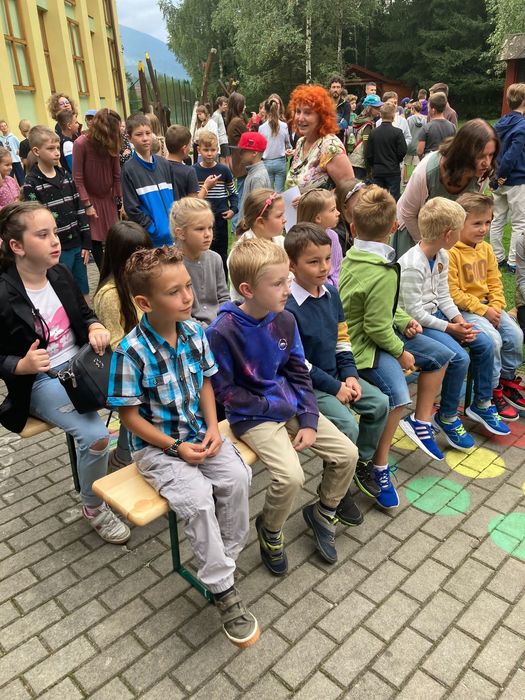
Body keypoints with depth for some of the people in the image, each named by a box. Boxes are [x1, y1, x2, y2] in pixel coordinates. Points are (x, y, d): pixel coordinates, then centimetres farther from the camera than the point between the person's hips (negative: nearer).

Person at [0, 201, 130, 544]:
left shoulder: (60, 274, 0)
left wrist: (96, 328, -7)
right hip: (40, 381, -6)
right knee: (95, 435, -25)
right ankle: (94, 508, 4)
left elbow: (85, 313, 15)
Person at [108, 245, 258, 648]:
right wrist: (176, 447, -17)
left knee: (237, 477, -19)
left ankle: (224, 559, 4)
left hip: (199, 432, 5)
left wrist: (213, 428, -6)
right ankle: (223, 590, -7)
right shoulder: (131, 353, -20)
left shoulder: (194, 331, -4)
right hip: (157, 445, -5)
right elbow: (130, 416, -13)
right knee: (197, 498, -26)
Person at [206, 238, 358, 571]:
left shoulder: (285, 320, -3)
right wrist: (273, 407, -15)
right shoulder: (222, 332, -20)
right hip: (253, 416, -6)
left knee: (347, 453, 0)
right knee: (291, 475, -24)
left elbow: (299, 373, 4)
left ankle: (323, 512, 27)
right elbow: (225, 390, -14)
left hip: (290, 405, 6)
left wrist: (309, 420, -4)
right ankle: (269, 531, 9)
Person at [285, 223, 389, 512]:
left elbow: (341, 338, 11)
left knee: (380, 403, 2)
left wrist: (349, 374, -2)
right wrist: (334, 387, -17)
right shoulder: (288, 307, -22)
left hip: (335, 374, 8)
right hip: (307, 384, -8)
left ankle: (362, 461, 24)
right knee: (347, 425, -21)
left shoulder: (330, 293, 3)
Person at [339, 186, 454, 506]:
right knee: (398, 395, -31)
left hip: (364, 332, 10)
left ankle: (421, 421, 26)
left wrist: (404, 320, 3)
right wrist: (401, 352, -9)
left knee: (442, 355, 15)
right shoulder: (383, 274, -26)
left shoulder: (353, 255, 0)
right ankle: (380, 467, -14)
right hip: (364, 346, -10)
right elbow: (377, 327, -23)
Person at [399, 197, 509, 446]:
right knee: (459, 357, -22)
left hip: (435, 314, 9)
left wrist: (459, 320, -7)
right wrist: (450, 328, -18)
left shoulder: (441, 256, 3)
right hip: (415, 324, -9)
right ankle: (446, 417, -1)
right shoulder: (412, 266, -26)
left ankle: (482, 403, 21)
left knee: (484, 343, 2)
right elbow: (415, 313, -23)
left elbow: (443, 296, 9)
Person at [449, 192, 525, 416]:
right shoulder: (451, 252, -18)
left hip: (487, 306, 8)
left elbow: (494, 282, 11)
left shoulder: (486, 249, 8)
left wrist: (496, 307, -6)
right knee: (493, 339, -23)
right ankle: (492, 391, -5)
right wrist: (483, 310, -18)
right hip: (462, 309, -8)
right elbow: (453, 293, -20)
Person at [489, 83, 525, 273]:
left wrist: (498, 175, 2)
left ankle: (498, 258, 21)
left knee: (497, 219, 13)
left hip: (500, 181, 7)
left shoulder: (500, 124, 6)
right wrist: (502, 175, -11)